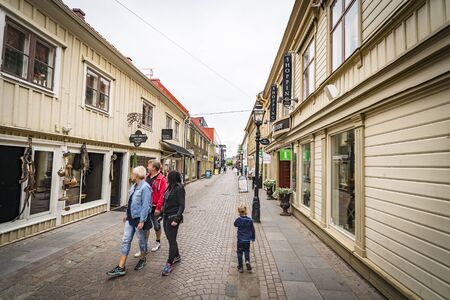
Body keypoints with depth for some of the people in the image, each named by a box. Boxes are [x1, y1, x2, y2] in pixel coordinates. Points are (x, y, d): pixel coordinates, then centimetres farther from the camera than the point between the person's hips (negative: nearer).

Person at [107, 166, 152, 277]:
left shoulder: (145, 187, -21)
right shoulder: (134, 186, 7)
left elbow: (146, 206, -23)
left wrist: (142, 221, -23)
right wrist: (127, 214, 18)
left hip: (139, 219, -8)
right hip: (131, 218, 8)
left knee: (142, 240, 12)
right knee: (125, 241, 7)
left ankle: (142, 259, 36)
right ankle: (121, 268, 14)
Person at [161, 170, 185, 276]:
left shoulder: (179, 188, -15)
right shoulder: (170, 187, 9)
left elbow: (181, 205, -16)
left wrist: (176, 219, -20)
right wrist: (162, 214, 15)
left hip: (173, 218, -8)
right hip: (166, 217, 8)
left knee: (172, 241, 0)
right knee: (170, 239, 18)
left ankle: (169, 264, 9)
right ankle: (177, 256, 36)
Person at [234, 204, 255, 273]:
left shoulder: (238, 220, -14)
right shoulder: (250, 220, -8)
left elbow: (235, 224, 8)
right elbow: (252, 230, 2)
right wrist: (253, 238, 15)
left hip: (240, 240, -2)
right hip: (247, 240, 2)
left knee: (239, 253, 11)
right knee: (247, 251, 20)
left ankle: (240, 267, 15)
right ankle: (247, 261, -4)